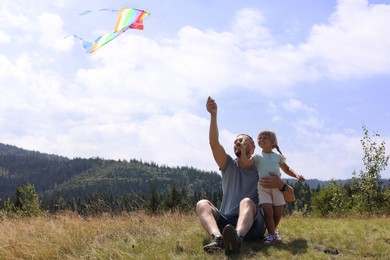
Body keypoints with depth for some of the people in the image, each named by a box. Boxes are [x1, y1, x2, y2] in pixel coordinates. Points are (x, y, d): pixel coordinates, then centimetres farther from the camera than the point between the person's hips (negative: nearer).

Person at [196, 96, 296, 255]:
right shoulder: (228, 166, 16)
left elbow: (291, 198, 9)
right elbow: (214, 143, -4)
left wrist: (281, 185, -14)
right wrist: (213, 115, -19)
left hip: (252, 224, -2)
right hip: (225, 222, 2)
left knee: (246, 201, -32)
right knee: (202, 204, -22)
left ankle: (237, 238, -66)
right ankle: (218, 238, -54)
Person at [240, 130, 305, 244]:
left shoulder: (278, 156, 15)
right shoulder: (257, 156, 7)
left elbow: (286, 169, 24)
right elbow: (246, 163, -10)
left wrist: (296, 175, 8)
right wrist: (243, 149, -18)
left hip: (277, 186, 3)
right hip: (263, 187, -3)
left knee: (278, 213, 4)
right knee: (268, 210, -16)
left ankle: (273, 230, 29)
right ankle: (272, 234, -2)